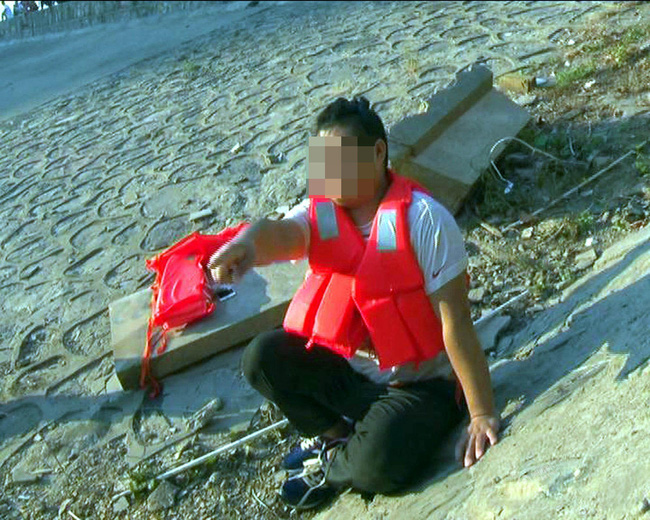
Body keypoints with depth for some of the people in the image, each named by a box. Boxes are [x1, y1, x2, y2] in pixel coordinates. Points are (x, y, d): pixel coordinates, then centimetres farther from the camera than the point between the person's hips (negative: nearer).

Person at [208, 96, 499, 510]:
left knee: (377, 465, -30)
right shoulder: (321, 214, -4)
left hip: (421, 382, -5)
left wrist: (482, 414, -19)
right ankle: (336, 436, 5)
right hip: (349, 371, 5)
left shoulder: (424, 219, -19)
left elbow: (455, 323, -20)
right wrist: (246, 245, -54)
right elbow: (281, 232, -29)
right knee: (263, 356, -16)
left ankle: (331, 468, 7)